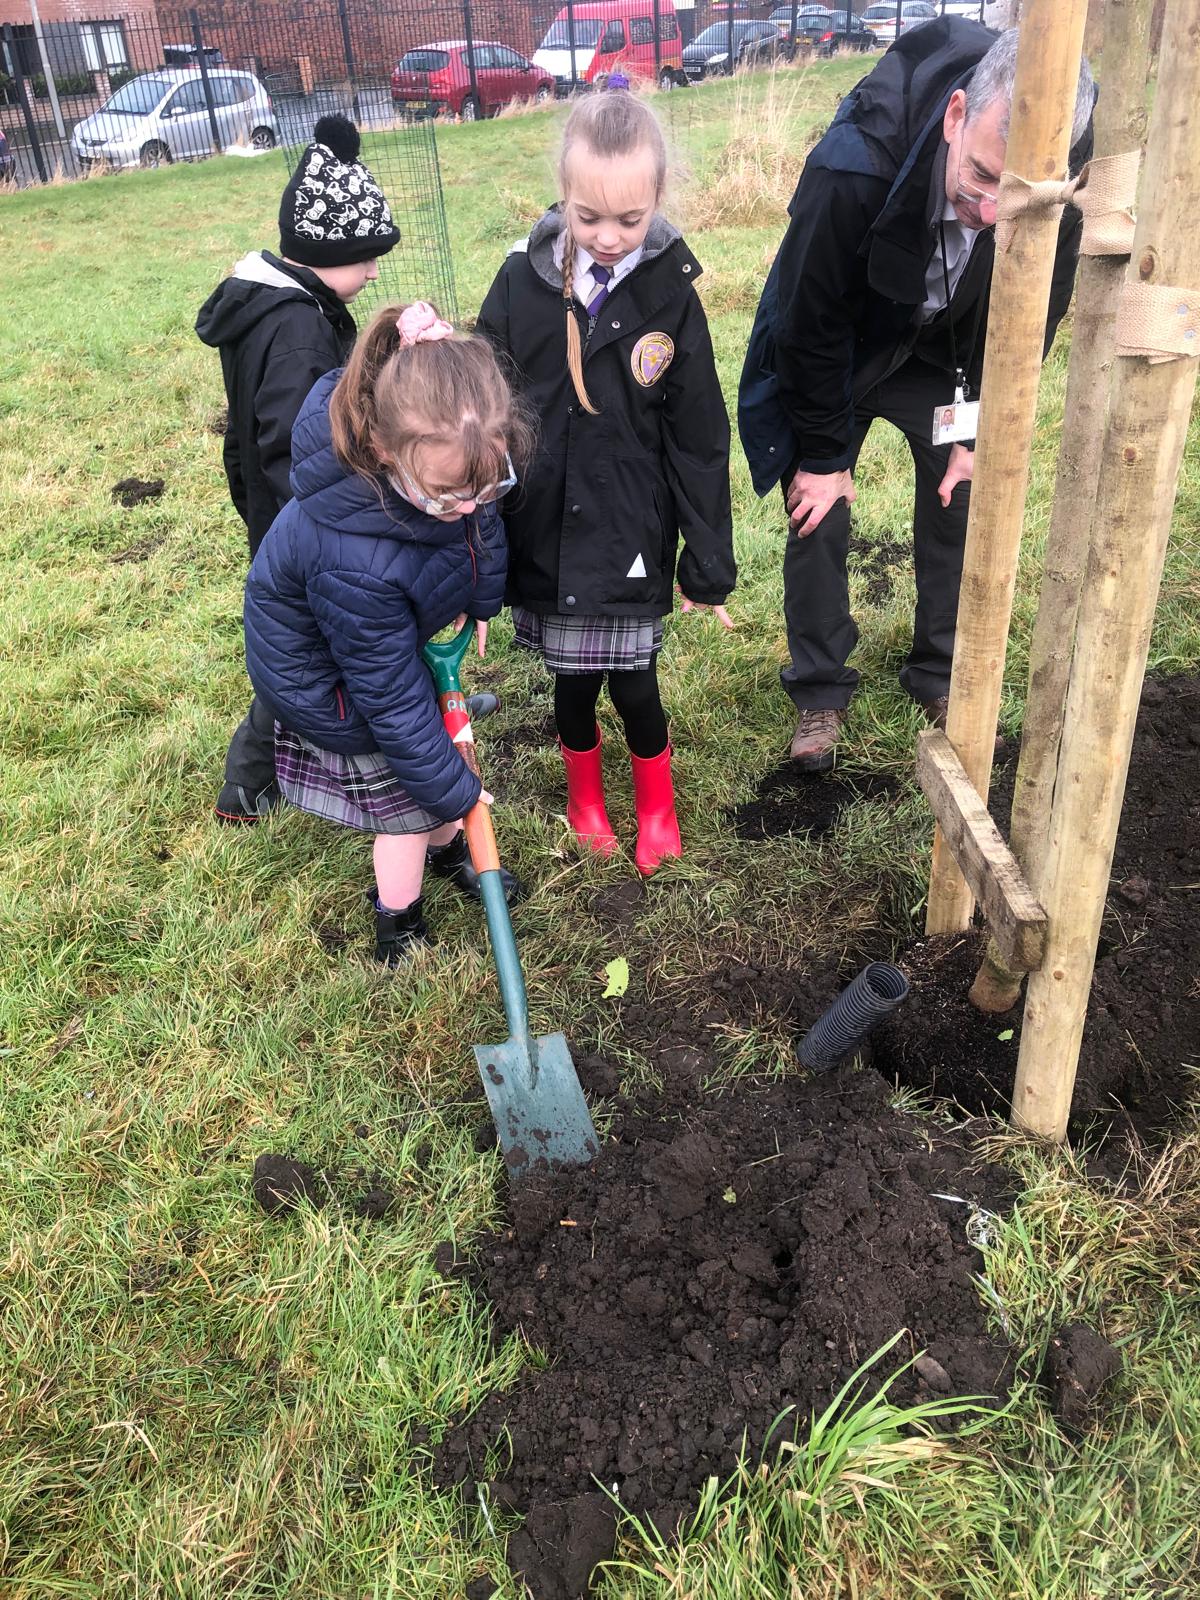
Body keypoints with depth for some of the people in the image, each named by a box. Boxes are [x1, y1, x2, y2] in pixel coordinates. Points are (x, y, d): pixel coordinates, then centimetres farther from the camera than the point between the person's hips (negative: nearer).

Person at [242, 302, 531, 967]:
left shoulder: (442, 449, -29)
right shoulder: (351, 566, -48)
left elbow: (484, 523, -3)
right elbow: (391, 697, -34)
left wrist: (481, 603, 7)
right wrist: (452, 788, -22)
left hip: (399, 632, 7)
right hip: (330, 682, -7)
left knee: (443, 737, 25)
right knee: (408, 802, 9)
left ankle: (448, 852, 56)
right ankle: (398, 931, 37)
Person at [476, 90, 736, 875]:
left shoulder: (670, 295, -8)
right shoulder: (522, 281, -7)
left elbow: (700, 441, -3)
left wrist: (709, 565, -1)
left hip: (631, 535, -1)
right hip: (543, 530, 2)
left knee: (634, 684, 5)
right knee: (573, 679, 13)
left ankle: (657, 804, 36)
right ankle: (585, 795, 44)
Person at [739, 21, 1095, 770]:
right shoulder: (854, 165, -39)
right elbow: (810, 322, -25)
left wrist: (978, 434, -7)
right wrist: (823, 455, -16)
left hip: (944, 354, 3)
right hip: (836, 353, -2)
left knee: (962, 501, 1)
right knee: (820, 509, -5)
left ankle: (942, 672, 20)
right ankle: (821, 688, 12)